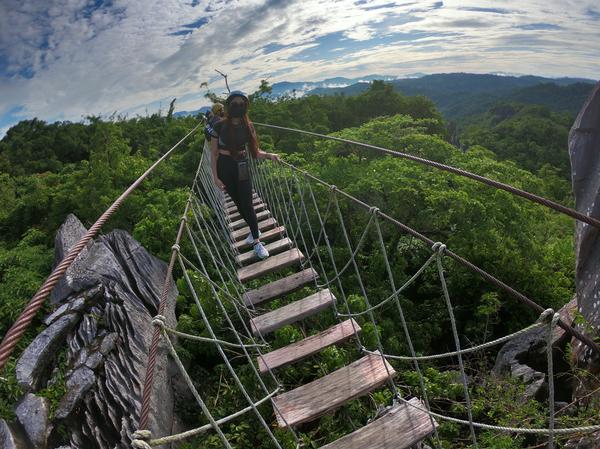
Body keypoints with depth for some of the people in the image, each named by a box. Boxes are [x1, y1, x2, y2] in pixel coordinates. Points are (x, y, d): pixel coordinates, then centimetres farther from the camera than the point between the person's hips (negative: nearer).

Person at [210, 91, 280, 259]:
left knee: (247, 205, -2)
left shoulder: (248, 126, -3)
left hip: (242, 168, 0)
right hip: (224, 168, 0)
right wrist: (215, 177, -10)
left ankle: (256, 241, 7)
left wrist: (268, 155, -18)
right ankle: (254, 230, 34)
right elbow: (213, 153, -6)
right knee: (239, 203, 13)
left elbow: (254, 151, 1)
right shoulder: (219, 126, -10)